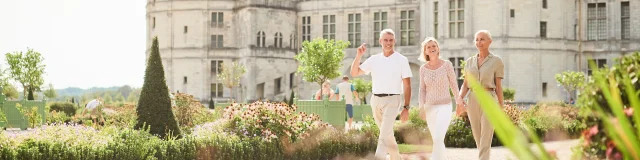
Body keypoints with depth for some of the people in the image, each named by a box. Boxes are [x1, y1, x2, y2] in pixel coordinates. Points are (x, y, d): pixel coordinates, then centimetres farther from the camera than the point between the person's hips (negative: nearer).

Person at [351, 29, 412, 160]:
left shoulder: (401, 60, -2)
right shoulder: (374, 59, 7)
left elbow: (407, 85, -3)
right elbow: (354, 73, 6)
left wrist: (406, 107, -9)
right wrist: (359, 55, -8)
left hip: (392, 100, -5)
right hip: (376, 100, 5)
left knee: (384, 133, -18)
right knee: (388, 134, 14)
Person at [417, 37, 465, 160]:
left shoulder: (447, 65, -6)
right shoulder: (423, 68, 2)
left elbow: (453, 84, 2)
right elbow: (422, 89, 7)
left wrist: (458, 101, 10)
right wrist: (421, 107, -4)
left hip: (444, 107, -4)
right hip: (430, 108, 4)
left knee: (438, 139, -20)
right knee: (437, 140, 12)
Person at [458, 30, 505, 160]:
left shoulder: (496, 61, -2)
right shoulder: (470, 61, 10)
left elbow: (498, 86, -2)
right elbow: (466, 84, 10)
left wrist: (501, 109, -3)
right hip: (473, 101, 5)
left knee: (485, 141, -12)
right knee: (478, 138, 11)